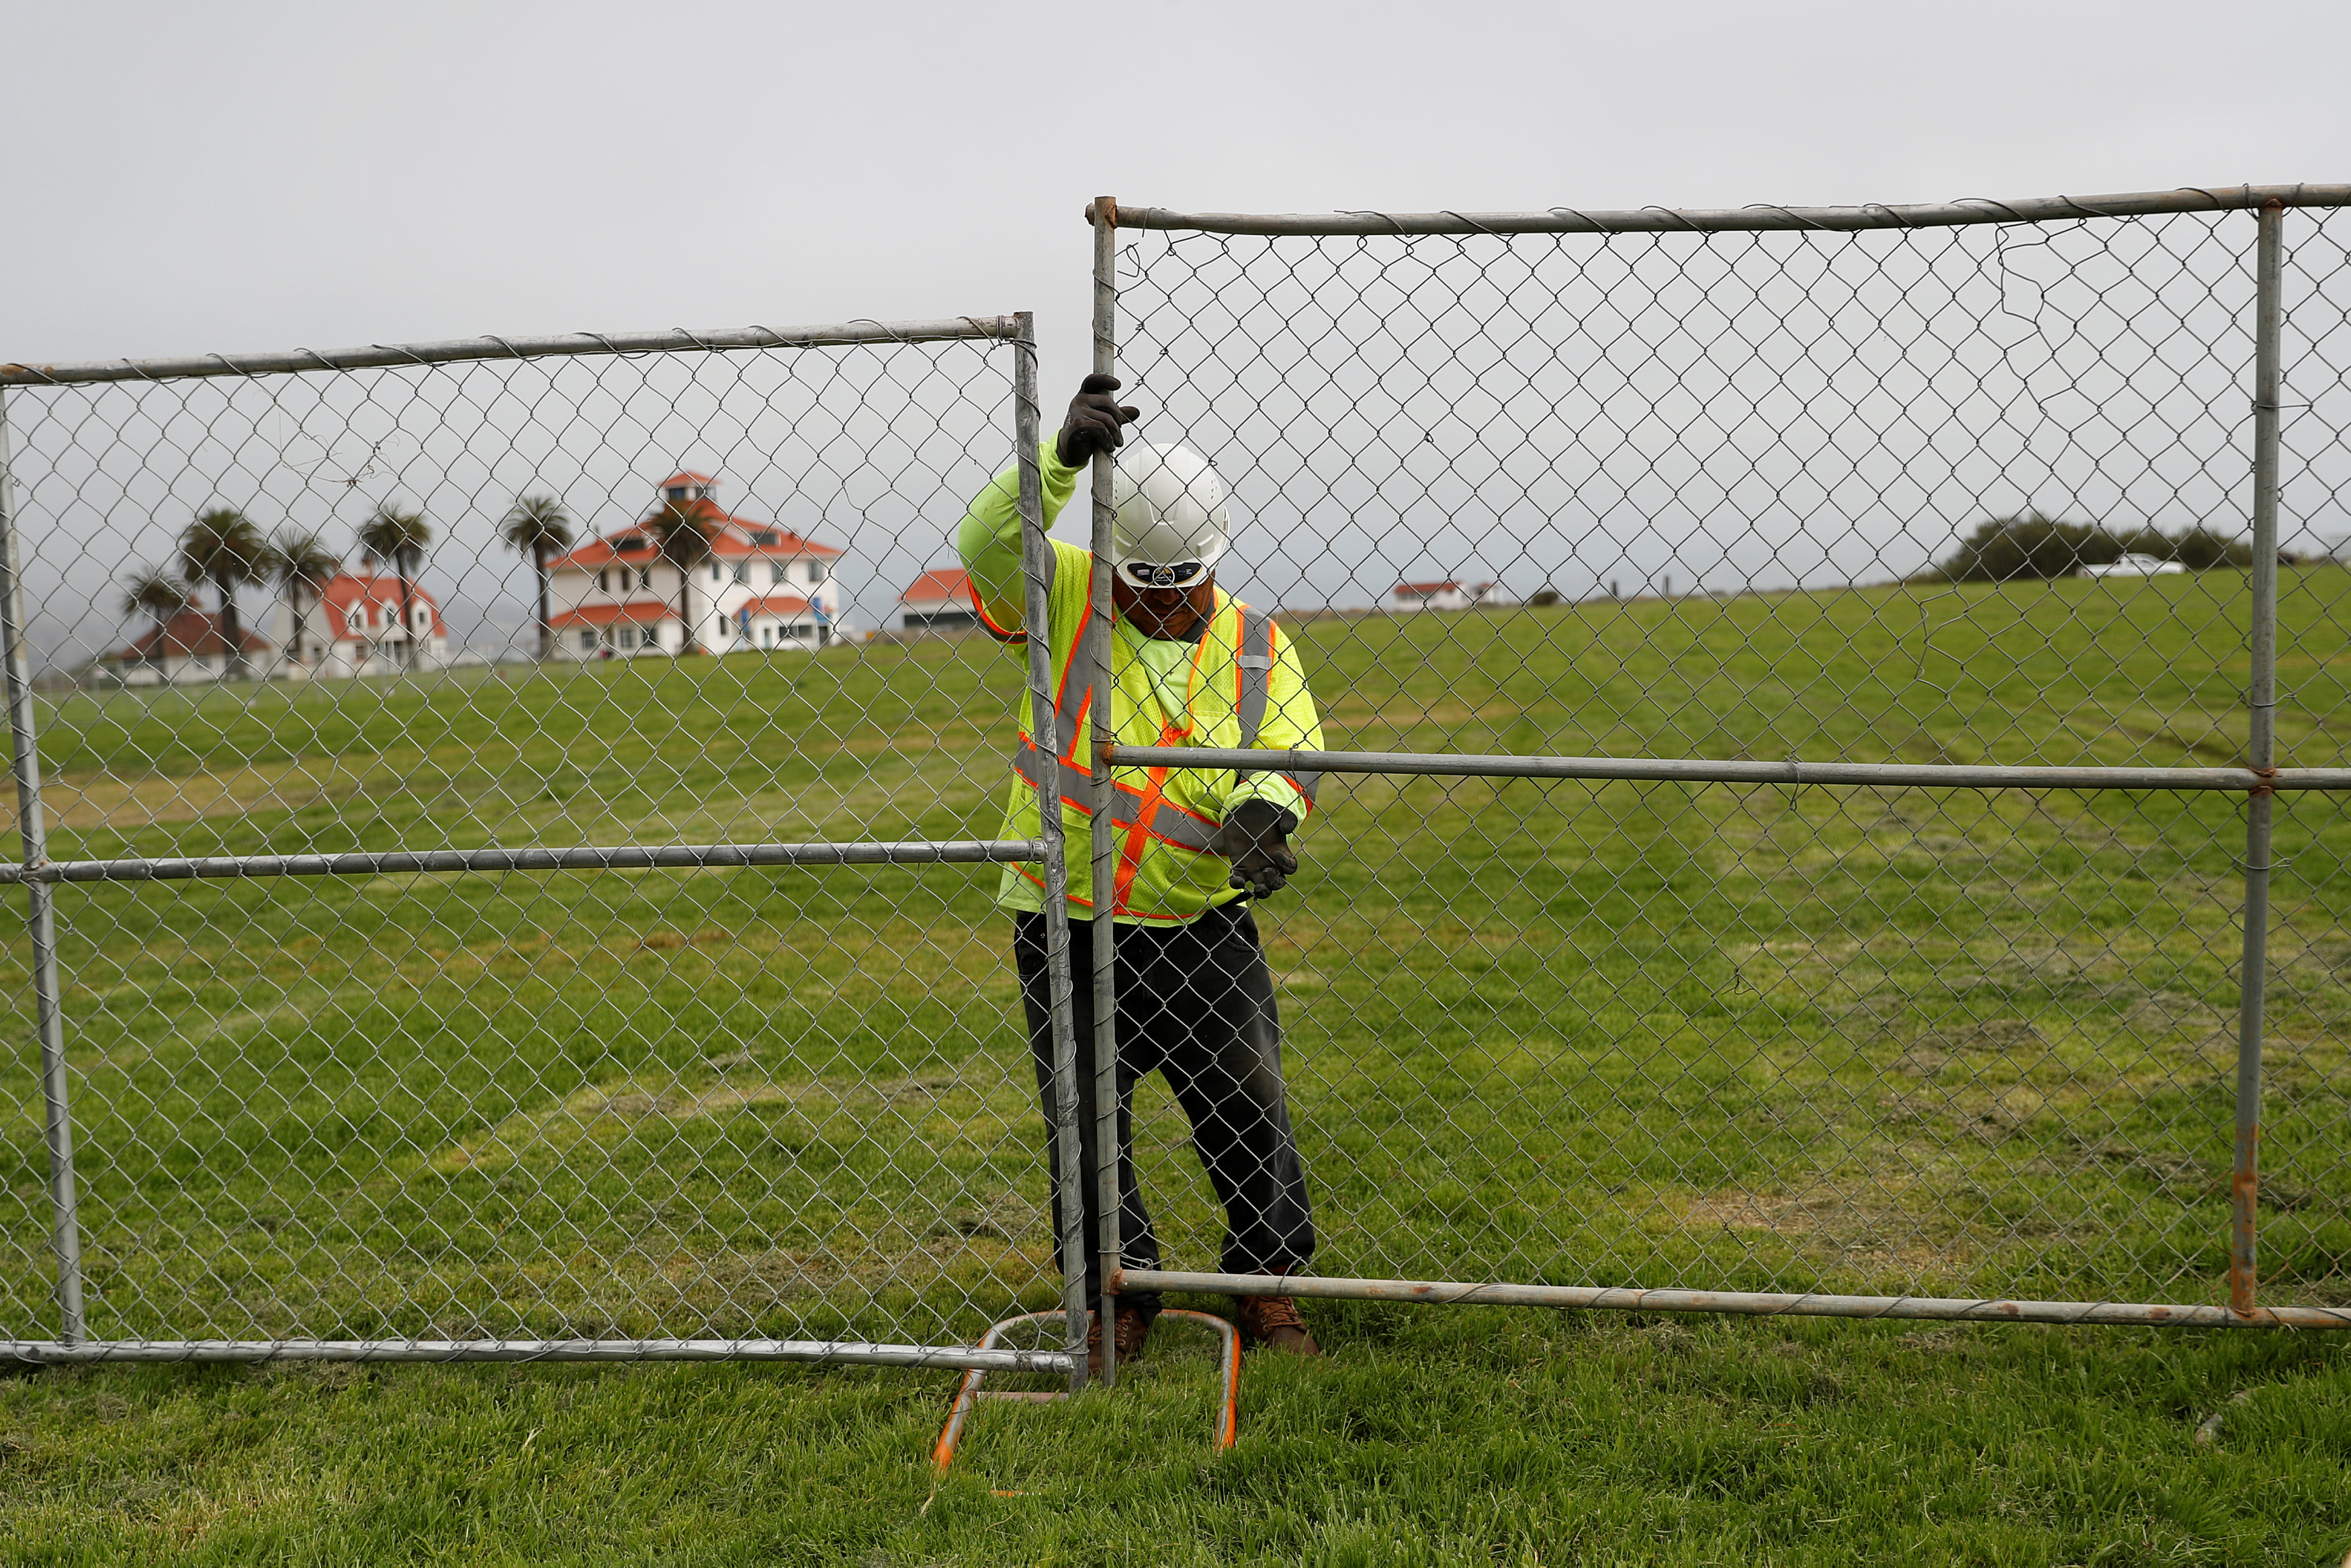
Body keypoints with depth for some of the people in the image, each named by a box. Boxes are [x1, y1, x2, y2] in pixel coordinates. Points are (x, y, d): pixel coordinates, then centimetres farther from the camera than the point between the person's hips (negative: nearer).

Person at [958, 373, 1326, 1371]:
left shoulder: (1256, 644, 3)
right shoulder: (1064, 596, -1)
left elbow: (1291, 754, -6)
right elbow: (985, 547, -18)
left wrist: (1261, 808, -29)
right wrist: (1062, 456, -28)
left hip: (1199, 924, 1)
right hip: (1067, 924, -1)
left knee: (1250, 1108, 4)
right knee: (1087, 1124, 8)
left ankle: (1267, 1288, 22)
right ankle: (1119, 1299, 25)